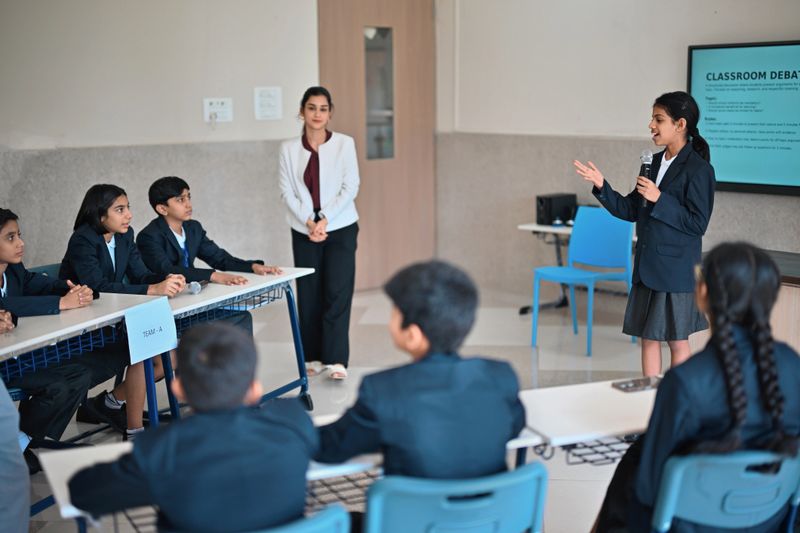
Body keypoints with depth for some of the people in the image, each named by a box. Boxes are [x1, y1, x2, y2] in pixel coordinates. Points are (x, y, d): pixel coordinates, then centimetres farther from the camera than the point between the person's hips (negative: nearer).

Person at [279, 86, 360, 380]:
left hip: (340, 229, -2)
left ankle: (336, 359, -7)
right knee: (309, 295, 5)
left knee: (337, 293, -8)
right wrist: (309, 222, -12)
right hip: (304, 231, 2)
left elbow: (350, 188, -5)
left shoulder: (344, 143, -2)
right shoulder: (289, 148, 3)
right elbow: (287, 192, 0)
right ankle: (314, 356, 16)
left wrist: (325, 220, -13)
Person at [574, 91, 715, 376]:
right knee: (648, 338, 11)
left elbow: (698, 224, -16)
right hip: (647, 267, 7)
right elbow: (631, 211, 10)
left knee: (677, 341, 6)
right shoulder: (654, 162, 9)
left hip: (676, 271, -7)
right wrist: (601, 186, -1)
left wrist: (659, 199, -22)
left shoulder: (698, 169, -13)